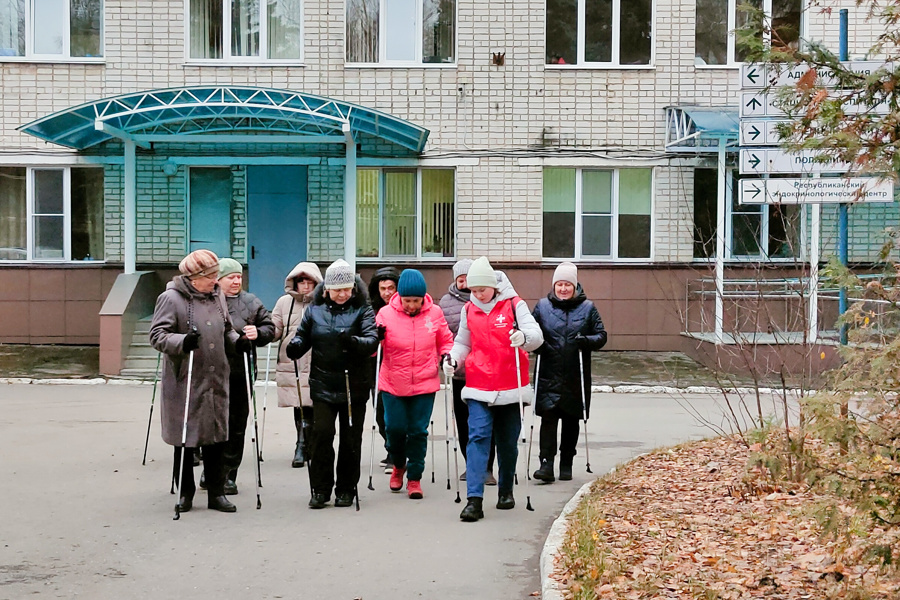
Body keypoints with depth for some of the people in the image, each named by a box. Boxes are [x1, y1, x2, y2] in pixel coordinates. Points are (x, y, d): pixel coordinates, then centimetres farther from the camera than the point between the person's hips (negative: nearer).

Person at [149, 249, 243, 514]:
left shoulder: (217, 296, 11)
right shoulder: (171, 298, -8)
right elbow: (157, 335, -12)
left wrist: (237, 341, 2)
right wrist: (182, 342, -28)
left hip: (216, 380, 5)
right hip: (184, 382, -5)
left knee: (216, 437, 6)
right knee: (185, 437, 4)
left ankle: (216, 492, 14)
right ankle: (185, 492, 18)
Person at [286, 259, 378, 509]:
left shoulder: (362, 310, -1)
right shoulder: (315, 310, 8)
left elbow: (372, 340, -14)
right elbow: (303, 335, 13)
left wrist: (353, 342, -35)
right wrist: (295, 346, -11)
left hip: (354, 385, -1)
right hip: (323, 384, 1)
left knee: (350, 439, 6)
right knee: (322, 434, -6)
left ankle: (346, 489, 18)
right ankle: (320, 489, 5)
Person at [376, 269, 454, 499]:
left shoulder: (435, 313, -3)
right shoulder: (386, 314, -5)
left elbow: (445, 341, 10)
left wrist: (446, 355, -9)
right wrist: (377, 337, -21)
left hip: (424, 384, 0)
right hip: (393, 384, 0)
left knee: (418, 431, 3)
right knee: (395, 428, 2)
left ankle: (414, 478, 16)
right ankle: (398, 465, 31)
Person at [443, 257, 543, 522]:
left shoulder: (514, 305, -4)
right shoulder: (469, 310, 7)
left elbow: (536, 335, -13)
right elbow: (463, 342, 17)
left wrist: (524, 337, -36)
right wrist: (453, 358, -4)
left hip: (510, 389, -1)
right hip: (479, 388, 1)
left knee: (508, 442, 11)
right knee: (478, 438, -12)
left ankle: (506, 490, 31)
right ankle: (474, 499, -17)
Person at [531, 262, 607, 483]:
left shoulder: (587, 307, 5)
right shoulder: (542, 306, 6)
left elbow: (601, 335, 5)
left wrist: (586, 341, -16)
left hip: (576, 377, 1)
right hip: (549, 375, -1)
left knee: (571, 420, 9)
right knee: (548, 417, -12)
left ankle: (566, 464, 20)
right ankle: (546, 464, -13)